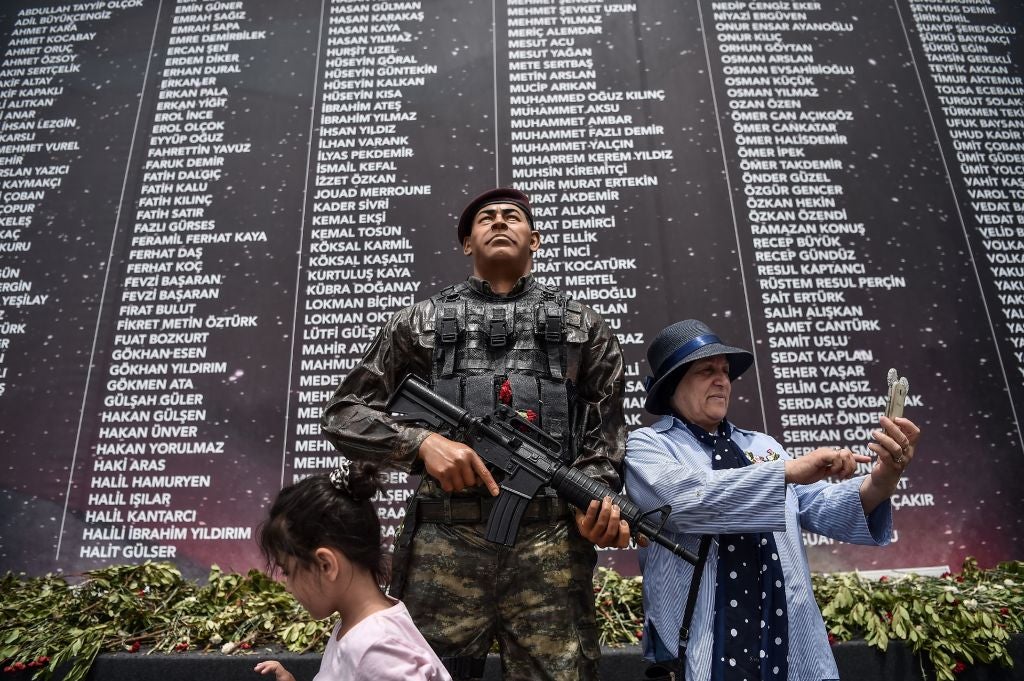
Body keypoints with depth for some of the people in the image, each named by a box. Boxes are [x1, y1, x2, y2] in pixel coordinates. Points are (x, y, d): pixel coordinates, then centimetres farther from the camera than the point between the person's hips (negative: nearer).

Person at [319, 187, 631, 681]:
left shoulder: (582, 326, 16)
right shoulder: (422, 321, 13)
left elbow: (606, 433, 16)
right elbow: (342, 413, 10)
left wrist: (597, 495, -5)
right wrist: (421, 441, -7)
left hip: (552, 545, 1)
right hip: (443, 544, 0)